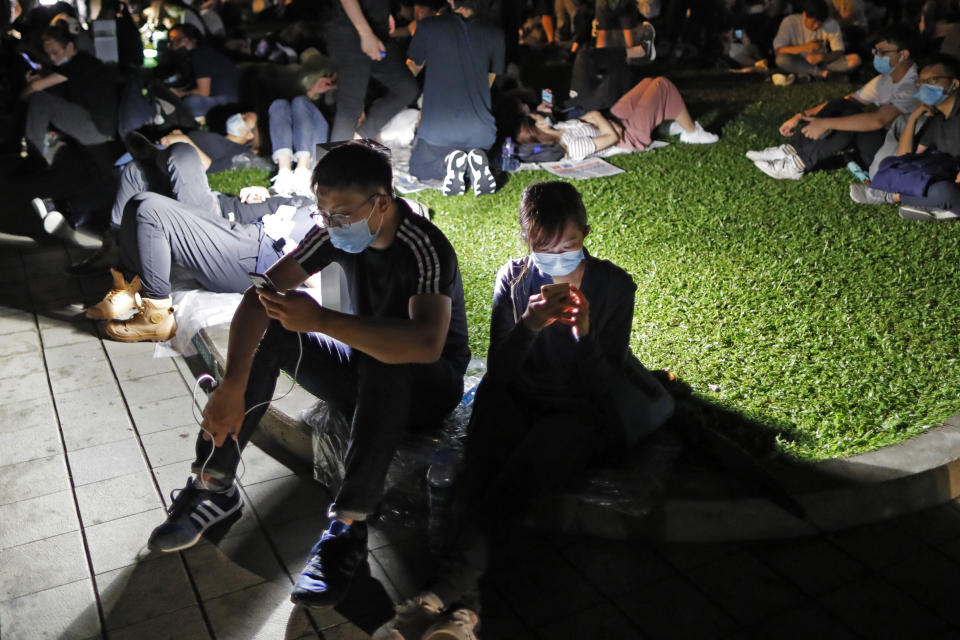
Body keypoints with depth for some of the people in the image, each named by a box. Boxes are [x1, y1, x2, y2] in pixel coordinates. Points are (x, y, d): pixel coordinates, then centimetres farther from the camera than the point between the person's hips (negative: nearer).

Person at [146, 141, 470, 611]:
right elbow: (261, 292, -16)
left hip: (427, 387, -6)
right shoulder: (335, 232, -10)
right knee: (266, 330, -14)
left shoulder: (426, 249, -29)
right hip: (365, 376, 6)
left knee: (383, 362, -39)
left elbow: (426, 344, -46)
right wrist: (232, 386, -27)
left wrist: (321, 320, -45)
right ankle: (214, 485, -10)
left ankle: (348, 528, -35)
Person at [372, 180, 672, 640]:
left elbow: (601, 386, -6)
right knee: (491, 397, -35)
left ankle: (447, 587, -37)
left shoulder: (614, 285, -4)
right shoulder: (513, 279, -1)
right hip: (519, 404, 1)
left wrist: (584, 333, -24)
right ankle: (464, 599, -44)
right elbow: (498, 373, -9)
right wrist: (530, 324, -27)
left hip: (579, 415, -1)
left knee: (533, 455, -35)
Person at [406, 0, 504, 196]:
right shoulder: (494, 34, 3)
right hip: (480, 131, 2)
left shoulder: (429, 27, -2)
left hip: (437, 129, -2)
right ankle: (476, 159, -3)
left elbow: (413, 69, 15)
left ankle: (448, 161, -8)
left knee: (418, 168, 25)